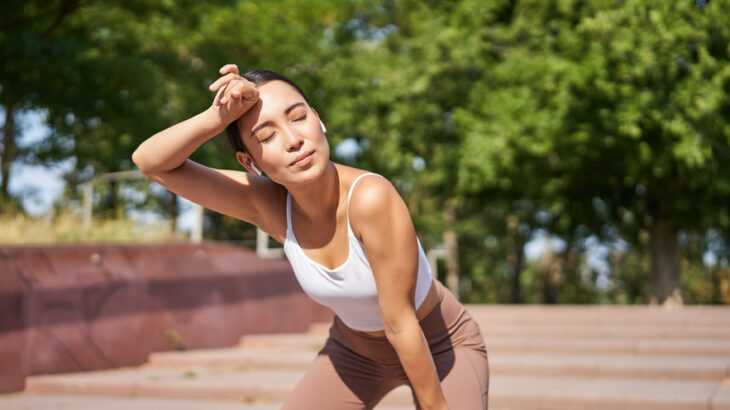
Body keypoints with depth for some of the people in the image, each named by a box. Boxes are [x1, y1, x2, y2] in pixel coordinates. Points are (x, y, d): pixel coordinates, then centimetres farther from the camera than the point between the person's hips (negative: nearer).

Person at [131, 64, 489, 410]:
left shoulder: (371, 197, -37)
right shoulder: (267, 203, -21)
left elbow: (401, 324, -29)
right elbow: (151, 162, -25)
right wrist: (218, 117, -41)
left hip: (441, 345, -4)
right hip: (354, 350, 4)